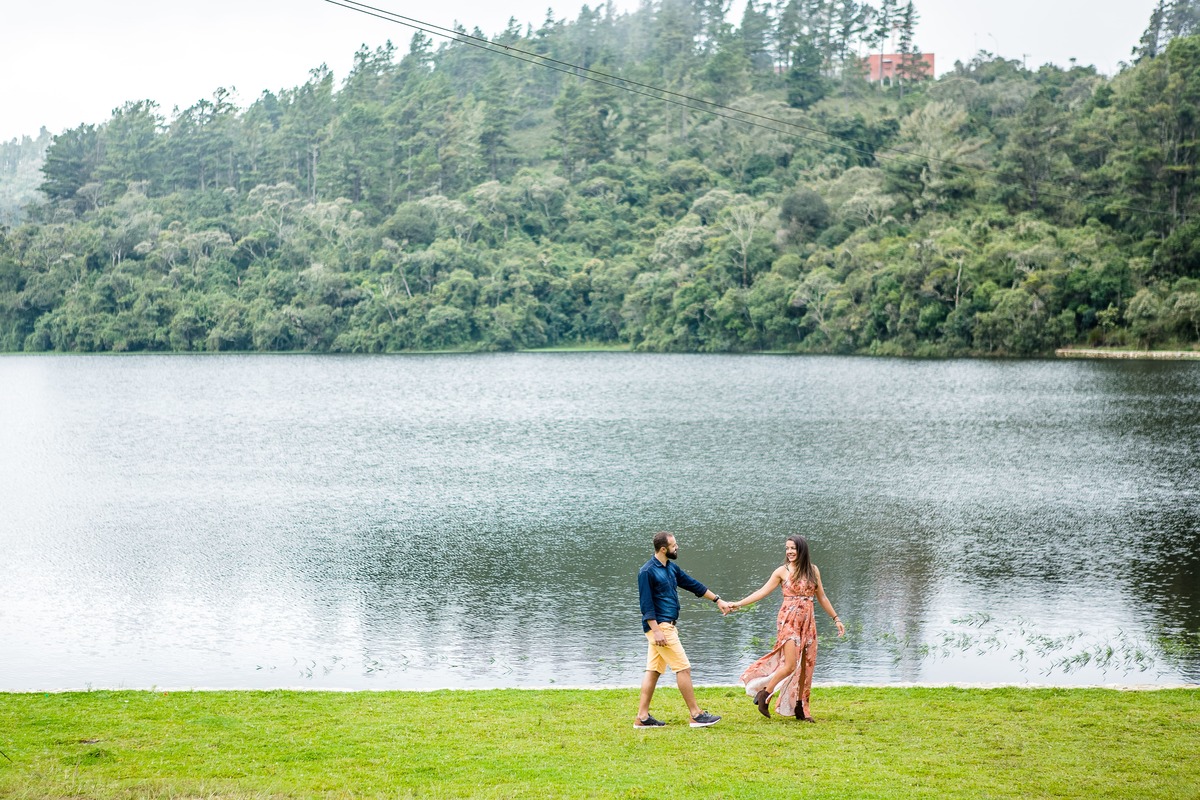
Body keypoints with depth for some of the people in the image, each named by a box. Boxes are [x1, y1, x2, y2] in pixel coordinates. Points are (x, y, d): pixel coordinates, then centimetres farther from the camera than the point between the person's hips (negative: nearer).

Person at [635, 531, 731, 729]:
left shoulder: (671, 568, 13)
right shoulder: (648, 571, -14)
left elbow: (693, 584, 22)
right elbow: (646, 604, -17)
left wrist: (717, 600, 24)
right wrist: (656, 630, -23)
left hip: (667, 626, 9)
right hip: (659, 626, -9)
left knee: (653, 671, 8)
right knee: (683, 668, -7)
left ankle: (642, 717, 10)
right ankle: (696, 715, -2)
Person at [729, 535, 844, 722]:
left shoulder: (813, 570, 8)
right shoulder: (782, 571, -2)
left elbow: (821, 597, 16)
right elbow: (762, 592, -3)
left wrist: (836, 619, 16)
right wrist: (739, 604, -11)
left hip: (808, 622, 4)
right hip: (789, 620, -4)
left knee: (806, 666, 3)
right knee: (791, 664, -15)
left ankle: (800, 708, 11)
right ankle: (764, 694, 2)